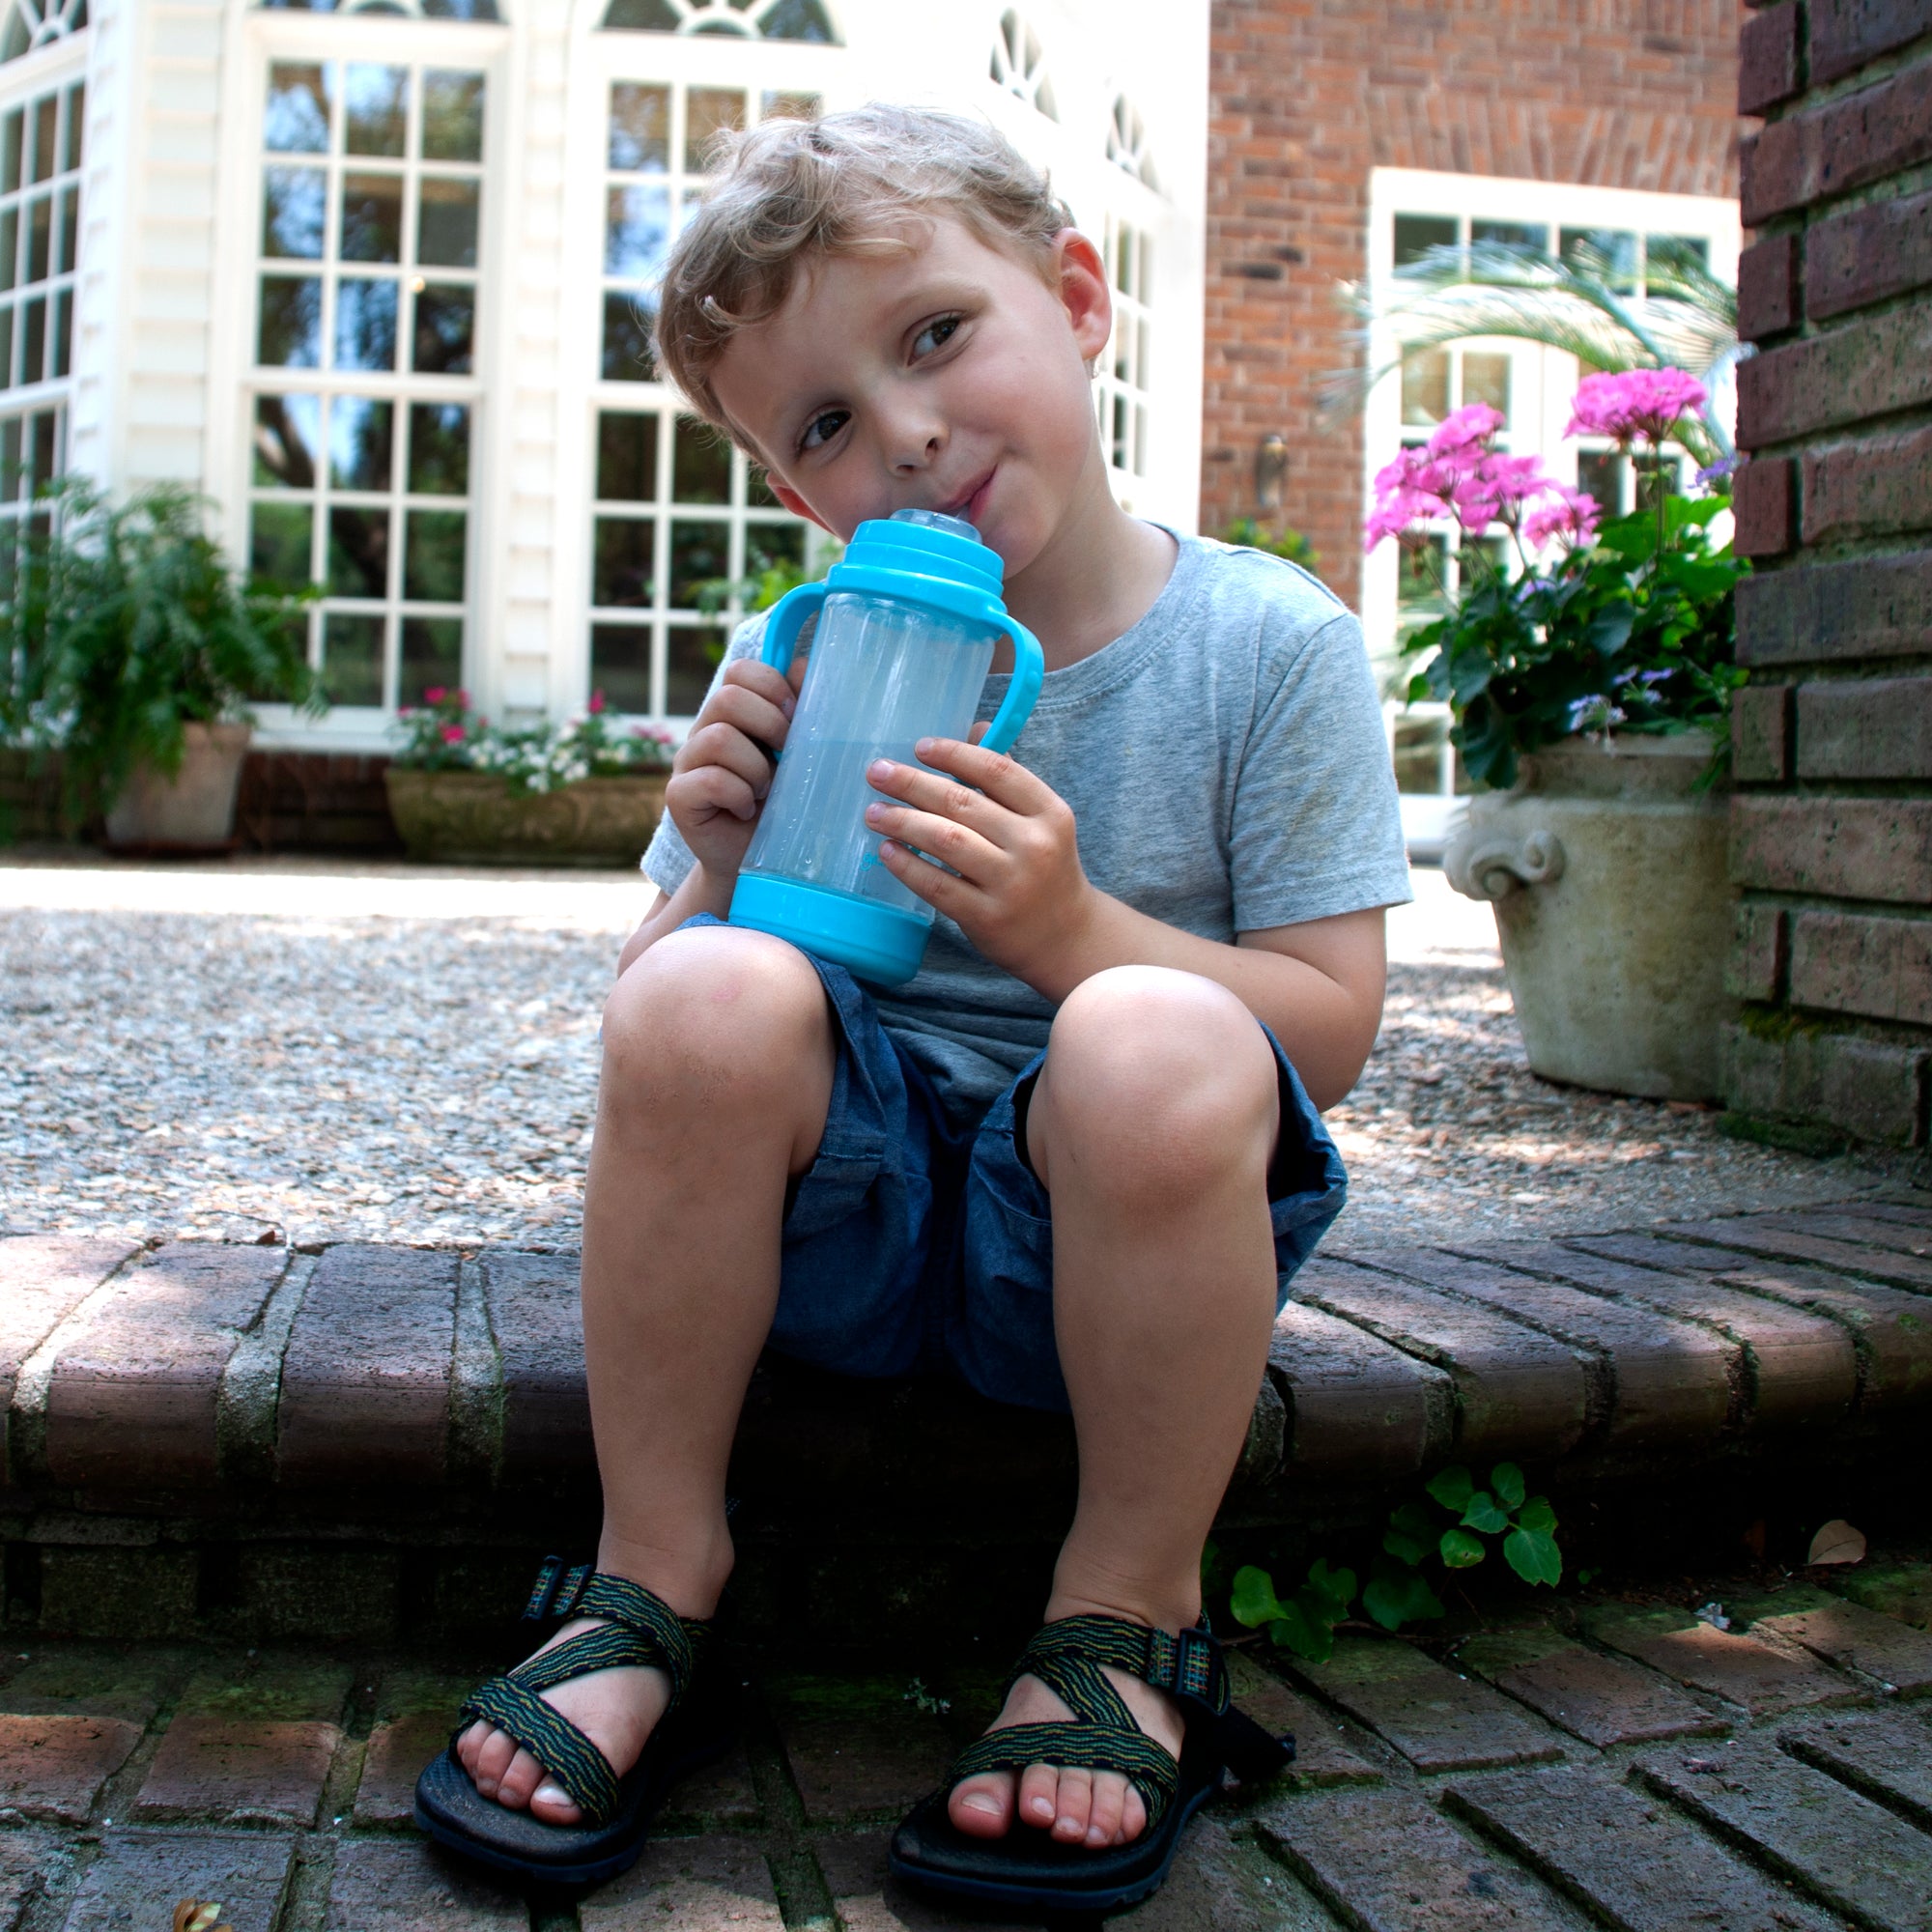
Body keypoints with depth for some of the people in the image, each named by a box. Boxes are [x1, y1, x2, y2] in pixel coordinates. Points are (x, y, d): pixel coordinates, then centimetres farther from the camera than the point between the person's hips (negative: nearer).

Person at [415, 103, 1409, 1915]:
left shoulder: (1266, 641, -6)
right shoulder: (794, 663, 1)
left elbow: (1325, 1035, -9)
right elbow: (649, 1028, 4)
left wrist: (1072, 932, -25)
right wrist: (718, 870, -18)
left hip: (1110, 1218, -2)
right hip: (845, 1191, 3)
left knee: (1157, 1051, -35)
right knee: (709, 998, -28)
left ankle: (1126, 1617, -11)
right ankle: (653, 1579, -7)